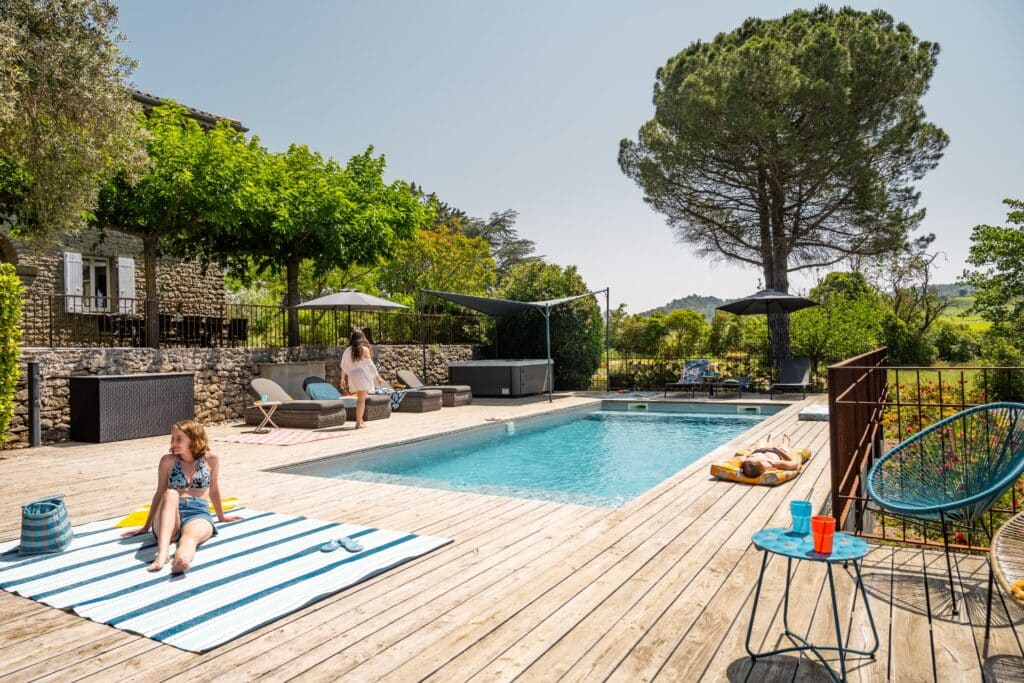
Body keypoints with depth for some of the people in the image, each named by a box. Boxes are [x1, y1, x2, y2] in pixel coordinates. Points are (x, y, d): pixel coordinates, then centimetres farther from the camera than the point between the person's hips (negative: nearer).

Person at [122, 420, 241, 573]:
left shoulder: (211, 460, 9)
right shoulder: (168, 461, 10)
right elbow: (160, 494, 17)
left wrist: (221, 516, 32)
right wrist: (146, 526, 20)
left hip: (199, 513, -1)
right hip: (171, 515, 1)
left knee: (191, 534, -38)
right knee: (171, 494, -34)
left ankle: (182, 558, -75)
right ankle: (162, 552, -57)